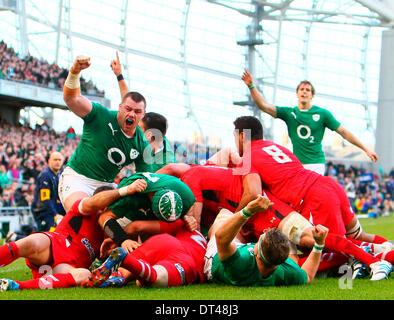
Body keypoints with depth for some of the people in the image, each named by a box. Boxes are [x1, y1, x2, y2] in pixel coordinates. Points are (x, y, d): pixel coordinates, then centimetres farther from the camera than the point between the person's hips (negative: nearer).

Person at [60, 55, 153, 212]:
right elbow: (71, 99, -20)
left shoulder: (142, 145, 3)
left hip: (107, 185, 6)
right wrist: (75, 72, -37)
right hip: (76, 178, -6)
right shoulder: (101, 116, -9)